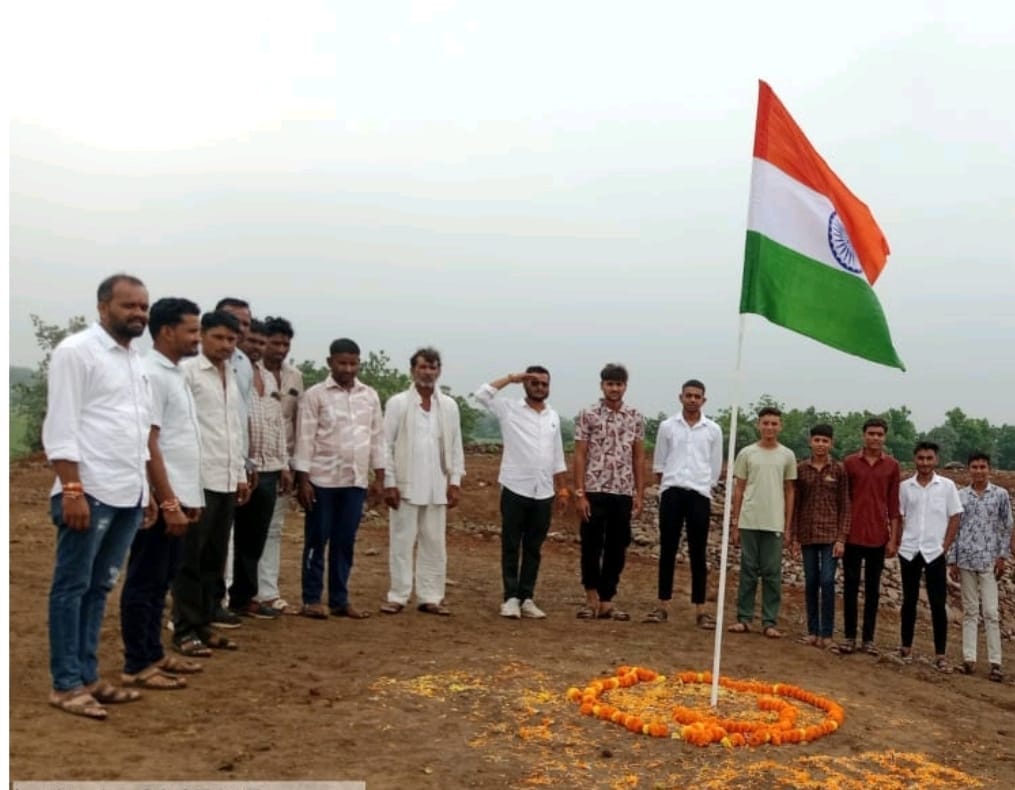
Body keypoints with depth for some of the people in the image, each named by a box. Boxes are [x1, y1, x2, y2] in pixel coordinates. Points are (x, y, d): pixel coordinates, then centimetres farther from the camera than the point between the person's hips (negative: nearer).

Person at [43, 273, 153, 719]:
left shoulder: (136, 359, 16)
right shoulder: (76, 351, -7)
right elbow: (61, 425, -13)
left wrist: (147, 487, 15)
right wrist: (72, 489, -19)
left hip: (129, 494, 8)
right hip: (90, 492, -7)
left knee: (100, 587, 12)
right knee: (72, 586, 1)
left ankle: (87, 676, 20)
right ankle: (65, 685, 8)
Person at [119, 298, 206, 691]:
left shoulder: (175, 374, 14)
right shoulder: (151, 375, -15)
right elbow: (148, 444, -19)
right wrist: (168, 503, -21)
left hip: (179, 496, 9)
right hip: (161, 501, -9)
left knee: (161, 581, 16)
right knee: (144, 582, 0)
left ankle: (153, 654, 25)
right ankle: (137, 665, 8)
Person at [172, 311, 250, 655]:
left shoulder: (232, 376, 15)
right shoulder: (187, 371, -6)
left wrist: (241, 474, 16)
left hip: (227, 479, 7)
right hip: (198, 478, -7)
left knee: (215, 558, 11)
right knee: (190, 558, 0)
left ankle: (205, 624, 19)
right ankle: (184, 630, 7)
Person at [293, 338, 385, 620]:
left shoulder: (370, 396, 8)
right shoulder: (314, 395, -4)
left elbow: (377, 437, 11)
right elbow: (305, 439, -7)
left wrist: (379, 477, 7)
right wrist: (303, 480, -11)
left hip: (356, 481, 4)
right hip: (323, 480, -4)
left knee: (345, 543, 9)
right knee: (317, 541, 4)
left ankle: (339, 599, 18)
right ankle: (311, 599, 13)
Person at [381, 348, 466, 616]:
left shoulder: (449, 405, 7)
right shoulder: (398, 403, -2)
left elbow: (455, 446, 8)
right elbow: (387, 445, -3)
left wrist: (455, 481, 2)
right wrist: (389, 483, -8)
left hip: (437, 487, 3)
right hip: (405, 485, -3)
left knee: (435, 543, 7)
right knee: (401, 542, 3)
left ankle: (430, 597, 15)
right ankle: (398, 596, 11)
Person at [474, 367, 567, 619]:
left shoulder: (553, 416, 12)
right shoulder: (510, 409, 0)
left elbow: (557, 457, 17)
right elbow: (482, 394, -14)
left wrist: (562, 489, 13)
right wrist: (512, 378, -10)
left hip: (543, 493, 4)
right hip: (515, 490, -4)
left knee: (533, 548, 8)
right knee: (511, 546, 2)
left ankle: (526, 598, 14)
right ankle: (510, 598, 7)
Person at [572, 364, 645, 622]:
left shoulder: (635, 418, 7)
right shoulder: (587, 415, -2)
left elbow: (639, 458, 10)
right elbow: (580, 456, -3)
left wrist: (639, 495, 5)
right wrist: (579, 493, -9)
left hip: (623, 493, 3)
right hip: (595, 491, -3)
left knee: (617, 550, 6)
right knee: (591, 547, 0)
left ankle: (606, 602, 15)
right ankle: (592, 598, 13)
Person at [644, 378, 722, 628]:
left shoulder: (713, 430, 5)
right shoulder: (667, 426, 6)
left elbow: (715, 468, 10)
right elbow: (659, 464, 11)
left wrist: (703, 487, 6)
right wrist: (665, 487, 5)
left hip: (699, 495, 0)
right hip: (672, 493, 0)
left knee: (698, 553, 3)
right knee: (667, 550, 3)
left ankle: (700, 609, 6)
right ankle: (663, 605, 9)